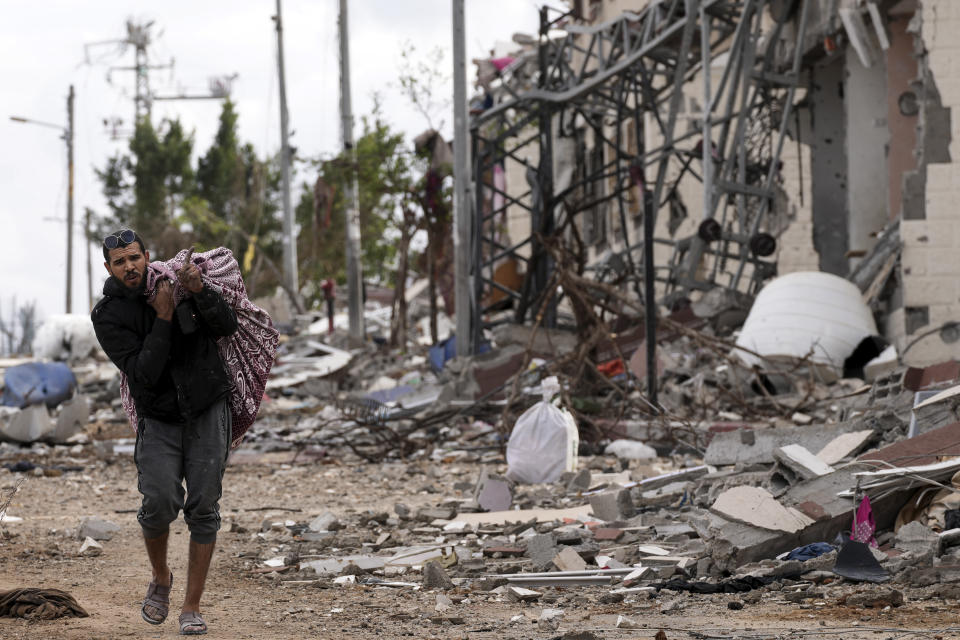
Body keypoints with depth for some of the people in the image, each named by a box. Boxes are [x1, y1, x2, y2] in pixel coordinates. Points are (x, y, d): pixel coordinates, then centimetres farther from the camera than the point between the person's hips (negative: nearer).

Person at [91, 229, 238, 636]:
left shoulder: (175, 280, -3)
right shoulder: (108, 317, -9)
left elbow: (227, 326, -12)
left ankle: (192, 607, 1)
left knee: (203, 508, -6)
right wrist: (163, 319, -24)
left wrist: (200, 292, -28)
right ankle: (160, 579, 12)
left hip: (207, 409, 1)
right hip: (159, 416, -1)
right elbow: (143, 374, -20)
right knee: (160, 503, -18)